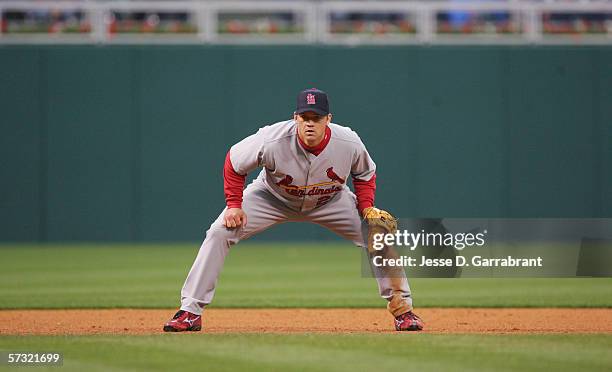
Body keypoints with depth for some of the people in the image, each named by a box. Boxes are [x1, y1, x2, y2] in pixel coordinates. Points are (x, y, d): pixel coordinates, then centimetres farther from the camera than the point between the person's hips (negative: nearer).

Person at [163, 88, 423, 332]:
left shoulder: (349, 144, -28)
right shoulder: (273, 141, -35)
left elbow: (365, 175, -4)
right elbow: (234, 162, -15)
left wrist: (367, 208, -19)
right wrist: (234, 205, -18)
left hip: (330, 201, 1)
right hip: (273, 198, -1)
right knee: (220, 233, -18)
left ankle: (401, 307, 8)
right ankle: (190, 311, -12)